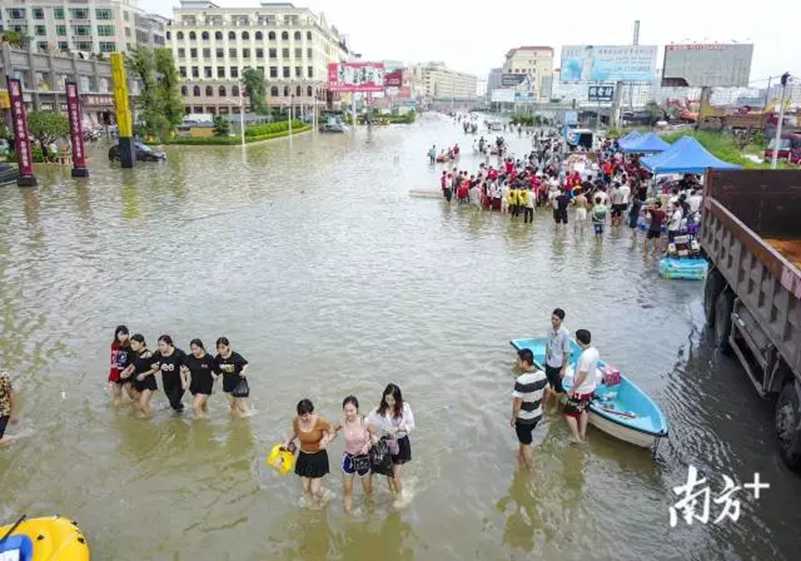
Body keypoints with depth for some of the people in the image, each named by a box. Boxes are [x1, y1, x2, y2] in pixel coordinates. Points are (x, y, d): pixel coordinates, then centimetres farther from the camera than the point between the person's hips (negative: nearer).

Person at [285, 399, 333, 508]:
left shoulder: (320, 422, -26)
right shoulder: (296, 421, -15)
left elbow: (332, 433, -11)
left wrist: (326, 441, -31)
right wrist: (287, 442, -6)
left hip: (318, 457, -3)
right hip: (303, 457, 4)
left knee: (315, 490, 1)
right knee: (306, 489, 14)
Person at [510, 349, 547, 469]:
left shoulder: (521, 381, -32)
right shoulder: (542, 374, -11)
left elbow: (517, 402, -25)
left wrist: (513, 417, -9)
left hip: (524, 418, -7)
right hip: (537, 414, 7)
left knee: (526, 444, 14)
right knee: (524, 437, 30)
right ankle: (522, 462, 50)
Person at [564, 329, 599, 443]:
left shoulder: (585, 356, -32)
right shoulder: (594, 351, -5)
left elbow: (582, 377, -26)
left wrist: (572, 390, -15)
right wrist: (577, 377, 15)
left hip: (581, 391, -9)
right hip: (590, 388, 9)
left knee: (569, 413, 8)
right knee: (583, 410, 26)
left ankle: (576, 438, 17)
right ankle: (582, 434, 38)